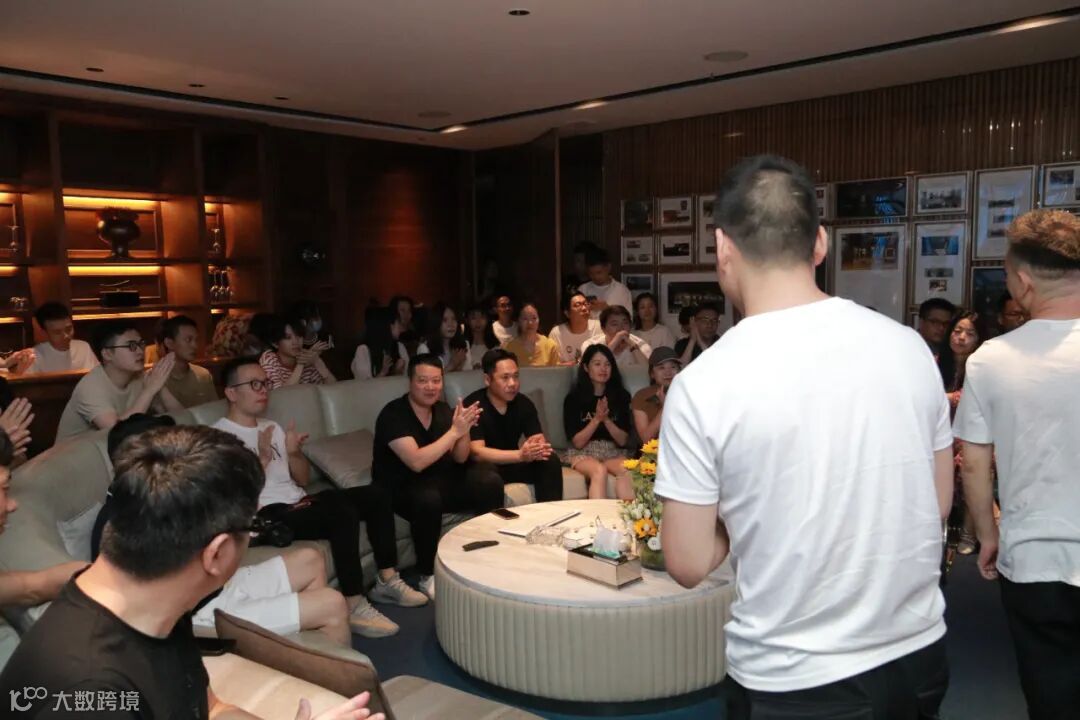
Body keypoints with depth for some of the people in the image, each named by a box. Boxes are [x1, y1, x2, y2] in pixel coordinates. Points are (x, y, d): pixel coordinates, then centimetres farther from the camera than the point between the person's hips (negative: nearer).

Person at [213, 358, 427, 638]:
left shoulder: (271, 427, 18)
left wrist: (294, 452, -2)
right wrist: (262, 458, -22)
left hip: (299, 502, 9)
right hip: (268, 516, -8)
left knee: (376, 495, -4)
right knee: (343, 514, -32)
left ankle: (387, 581, 4)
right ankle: (354, 607, -24)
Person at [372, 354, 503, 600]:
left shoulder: (444, 410, 1)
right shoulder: (393, 414, -19)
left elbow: (460, 459, 1)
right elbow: (416, 462, -30)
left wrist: (464, 429, -18)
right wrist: (454, 431, -30)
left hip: (439, 482, 7)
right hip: (399, 489, -6)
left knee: (491, 484, -12)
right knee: (428, 499, -39)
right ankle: (427, 576, -18)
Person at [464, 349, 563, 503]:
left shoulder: (524, 404, -3)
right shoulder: (472, 406, -20)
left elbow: (539, 439, -8)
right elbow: (477, 452, -28)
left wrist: (539, 448, -35)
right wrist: (520, 455, -41)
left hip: (511, 463, 6)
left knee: (550, 461, -18)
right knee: (490, 479, -38)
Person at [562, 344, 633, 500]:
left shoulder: (621, 396, 8)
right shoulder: (574, 398, 0)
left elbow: (623, 440, 3)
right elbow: (577, 442, -4)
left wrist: (606, 419, -14)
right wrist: (597, 419, -16)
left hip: (614, 453, 2)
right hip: (583, 453, -2)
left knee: (627, 472, -32)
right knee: (599, 470, -36)